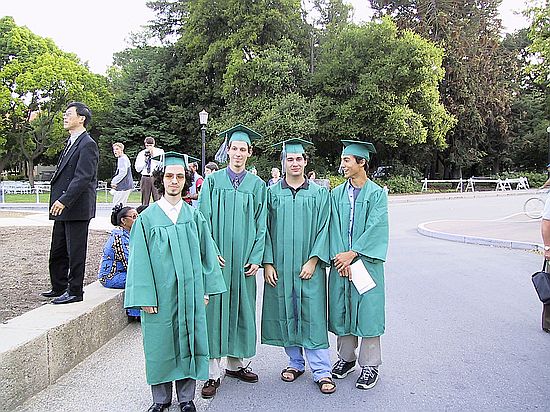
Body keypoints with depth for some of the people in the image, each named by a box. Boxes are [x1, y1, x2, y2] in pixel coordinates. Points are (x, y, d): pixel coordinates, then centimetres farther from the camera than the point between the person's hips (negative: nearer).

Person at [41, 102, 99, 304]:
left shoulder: (87, 145, -14)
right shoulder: (71, 143, 16)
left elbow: (83, 177, -21)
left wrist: (64, 201, -24)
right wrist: (58, 201, 14)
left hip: (76, 208, -10)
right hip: (63, 208, 10)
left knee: (75, 252, 1)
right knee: (57, 251, 18)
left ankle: (75, 292, 13)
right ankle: (59, 288, 32)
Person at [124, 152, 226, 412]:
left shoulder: (194, 216, 4)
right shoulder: (147, 218, -2)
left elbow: (206, 252, 6)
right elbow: (140, 259, -4)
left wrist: (206, 288, 2)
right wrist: (145, 297, -10)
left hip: (190, 291, 2)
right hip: (160, 293, -1)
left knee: (188, 341, 9)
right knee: (160, 343, 8)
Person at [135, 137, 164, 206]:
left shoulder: (160, 152, 5)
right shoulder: (141, 154, 10)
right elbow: (138, 169, 8)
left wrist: (153, 156, -12)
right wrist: (145, 161, -6)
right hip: (145, 178, 2)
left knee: (158, 199, -8)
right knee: (145, 201, 5)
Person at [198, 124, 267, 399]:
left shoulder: (257, 185, 7)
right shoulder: (213, 181, 3)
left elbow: (261, 224, 5)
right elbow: (204, 219, -1)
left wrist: (256, 258, -3)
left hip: (243, 260, 2)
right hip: (216, 259, -2)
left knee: (241, 308, 9)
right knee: (215, 309, 1)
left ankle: (235, 363, 25)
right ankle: (213, 373, 10)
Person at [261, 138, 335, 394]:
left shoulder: (319, 193, 3)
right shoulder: (271, 193, 5)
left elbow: (323, 229, 0)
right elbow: (265, 229, 4)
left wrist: (313, 261, -10)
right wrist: (267, 262, -4)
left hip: (309, 266, -1)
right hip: (279, 267, 2)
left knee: (313, 316, -1)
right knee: (285, 315, 9)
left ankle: (321, 371, 7)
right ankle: (295, 362, 26)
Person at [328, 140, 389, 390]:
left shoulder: (377, 194, -3)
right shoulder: (337, 194, 7)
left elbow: (375, 228, -12)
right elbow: (335, 228, 1)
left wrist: (352, 254, -16)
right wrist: (340, 258, -11)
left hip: (366, 262, -3)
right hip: (341, 261, 4)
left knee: (367, 311, 1)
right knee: (341, 310, 10)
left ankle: (369, 365, 14)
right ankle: (346, 357, 27)